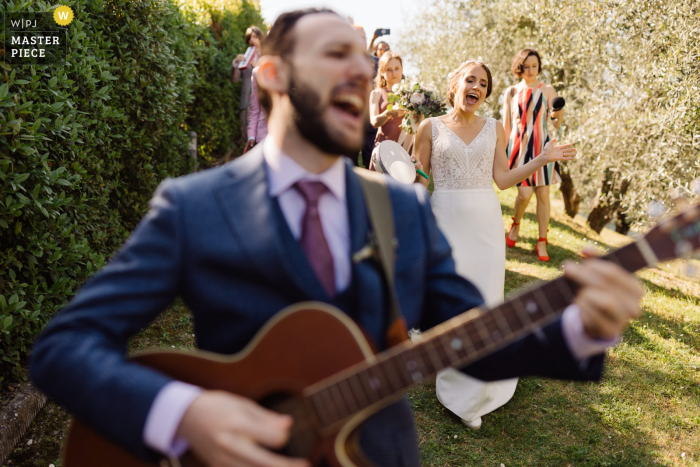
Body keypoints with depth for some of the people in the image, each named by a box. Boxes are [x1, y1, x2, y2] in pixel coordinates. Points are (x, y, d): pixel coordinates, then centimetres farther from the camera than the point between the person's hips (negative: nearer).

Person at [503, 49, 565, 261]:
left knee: (543, 193, -1)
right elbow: (506, 125, 9)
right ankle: (515, 225, 20)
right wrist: (503, 152, 6)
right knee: (525, 193, -11)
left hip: (541, 145, 1)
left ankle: (542, 243, 8)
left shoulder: (547, 90, 5)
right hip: (518, 145, 0)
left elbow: (556, 124, 2)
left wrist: (558, 115, -21)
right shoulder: (511, 92, 6)